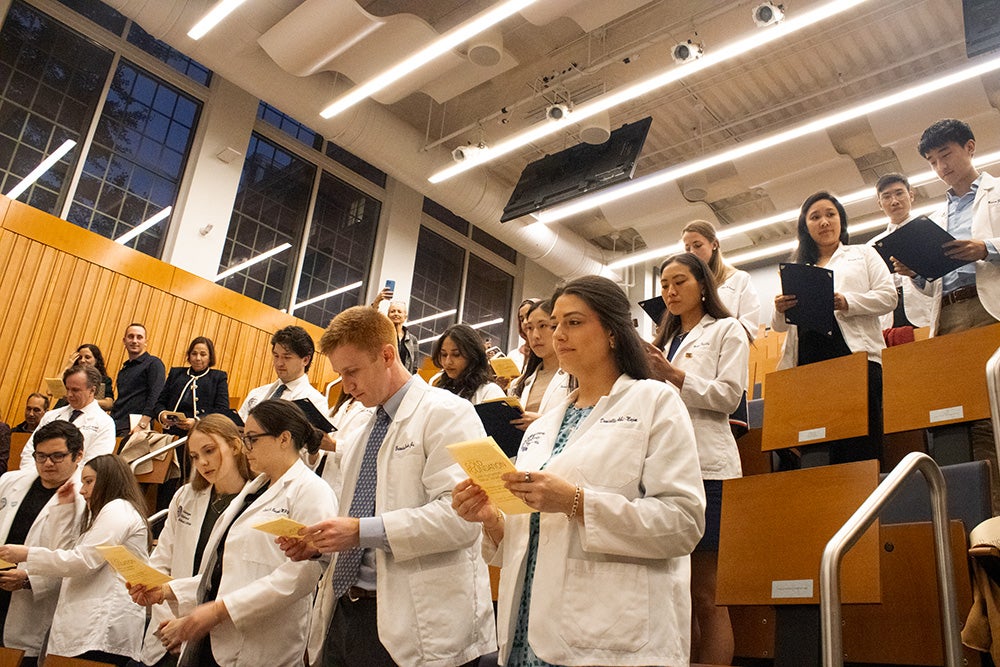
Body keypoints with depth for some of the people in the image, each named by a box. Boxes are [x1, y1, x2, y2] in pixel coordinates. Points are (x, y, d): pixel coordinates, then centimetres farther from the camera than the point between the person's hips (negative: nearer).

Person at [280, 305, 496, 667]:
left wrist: (362, 531, -22)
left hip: (411, 622, -7)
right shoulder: (363, 433, 19)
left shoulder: (447, 414, -9)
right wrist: (318, 544, 6)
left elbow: (459, 515, -21)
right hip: (344, 611, 8)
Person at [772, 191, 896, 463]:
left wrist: (846, 303, -12)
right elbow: (780, 326, 21)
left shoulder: (863, 254, 22)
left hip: (855, 353, -2)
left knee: (860, 451, -11)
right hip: (808, 362, 3)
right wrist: (781, 310, -4)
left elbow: (888, 296, 6)